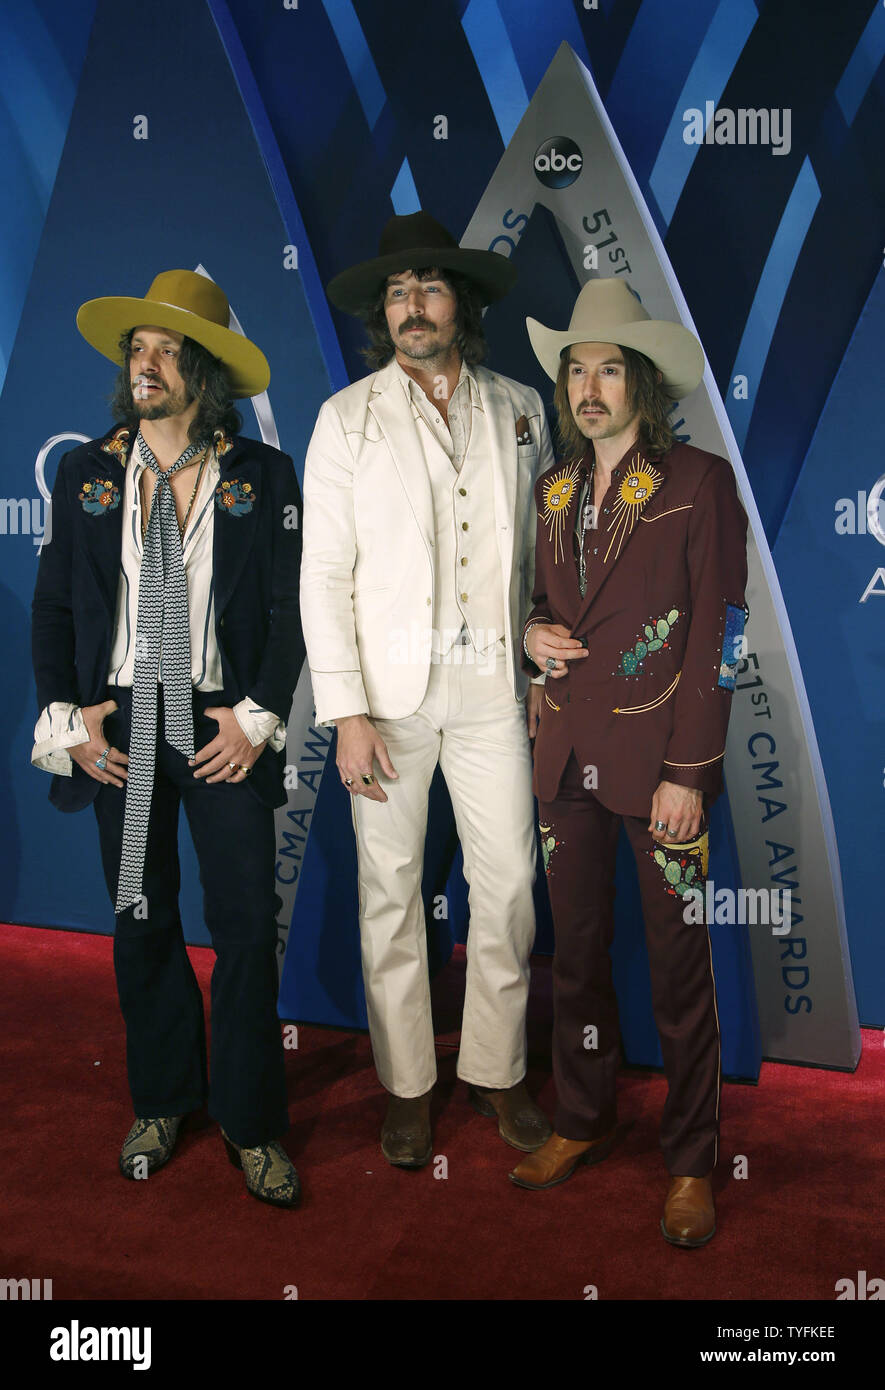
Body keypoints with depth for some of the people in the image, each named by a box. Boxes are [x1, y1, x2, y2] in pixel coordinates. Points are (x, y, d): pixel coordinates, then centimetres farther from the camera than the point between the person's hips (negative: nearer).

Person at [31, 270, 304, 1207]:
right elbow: (54, 605, 8)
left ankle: (251, 1123, 18)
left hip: (223, 727, -2)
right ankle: (161, 1101, 31)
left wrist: (259, 716, -9)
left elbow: (288, 608, 0)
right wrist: (66, 715, -2)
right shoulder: (86, 472, 7)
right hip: (119, 728, 3)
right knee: (141, 922, 12)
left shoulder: (262, 476, 1)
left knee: (247, 927, 0)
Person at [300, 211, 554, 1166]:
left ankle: (497, 1072, 26)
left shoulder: (519, 408, 10)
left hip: (492, 684, 2)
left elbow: (539, 549, 14)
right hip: (389, 688, -2)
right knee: (390, 889, 5)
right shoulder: (348, 417, 2)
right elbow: (323, 573, -2)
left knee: (509, 884, 5)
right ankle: (407, 1086, 23)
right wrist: (347, 711, -9)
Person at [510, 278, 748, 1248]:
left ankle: (690, 1163, 21)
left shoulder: (700, 482, -4)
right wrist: (532, 634, 1)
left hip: (660, 762, -5)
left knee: (679, 967, 4)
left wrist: (686, 771, -13)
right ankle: (581, 1123, 32)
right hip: (567, 757, 5)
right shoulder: (552, 491, 13)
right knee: (576, 950, 14)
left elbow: (719, 633, -8)